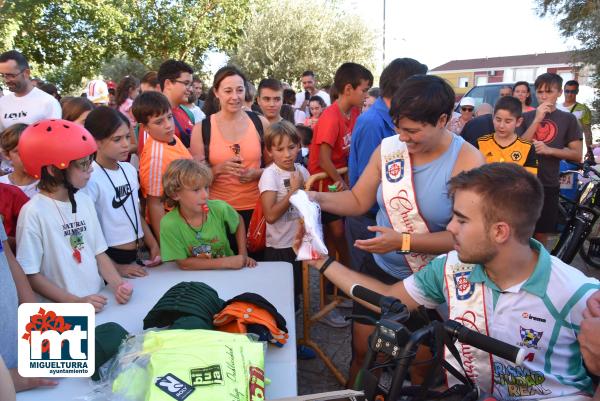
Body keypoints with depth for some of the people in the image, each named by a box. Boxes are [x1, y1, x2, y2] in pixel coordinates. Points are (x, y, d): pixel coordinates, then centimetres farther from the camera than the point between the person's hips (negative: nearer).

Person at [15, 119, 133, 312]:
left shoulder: (85, 201, 5)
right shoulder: (33, 213, -11)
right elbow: (30, 275, -8)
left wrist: (118, 285, -5)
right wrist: (75, 302, -12)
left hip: (98, 301, 4)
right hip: (60, 311, -4)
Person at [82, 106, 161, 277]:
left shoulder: (130, 170, 2)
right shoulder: (91, 178, -18)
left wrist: (153, 245, 11)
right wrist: (116, 268, -12)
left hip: (137, 256, 6)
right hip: (110, 259, -6)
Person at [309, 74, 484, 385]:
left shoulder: (468, 162, -19)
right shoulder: (388, 147, -7)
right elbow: (358, 201, 0)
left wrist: (403, 242, -30)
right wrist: (316, 198, -17)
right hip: (380, 269, 4)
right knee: (362, 350, 16)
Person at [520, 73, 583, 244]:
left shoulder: (568, 119, 4)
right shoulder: (527, 117, 7)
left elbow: (577, 155, 0)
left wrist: (548, 150, -15)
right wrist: (537, 119, -13)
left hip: (548, 185, 0)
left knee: (541, 234, 8)